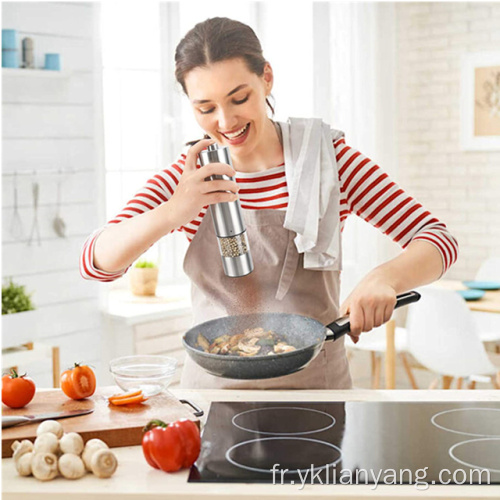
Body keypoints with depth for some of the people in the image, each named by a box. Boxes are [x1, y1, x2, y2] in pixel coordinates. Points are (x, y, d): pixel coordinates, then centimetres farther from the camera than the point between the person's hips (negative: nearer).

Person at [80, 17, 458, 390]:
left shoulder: (327, 157, 0)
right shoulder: (189, 176, 3)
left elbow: (438, 239, -3)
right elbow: (96, 262, -7)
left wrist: (384, 277, -25)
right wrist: (172, 213, -25)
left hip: (316, 388, -1)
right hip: (213, 387, 1)